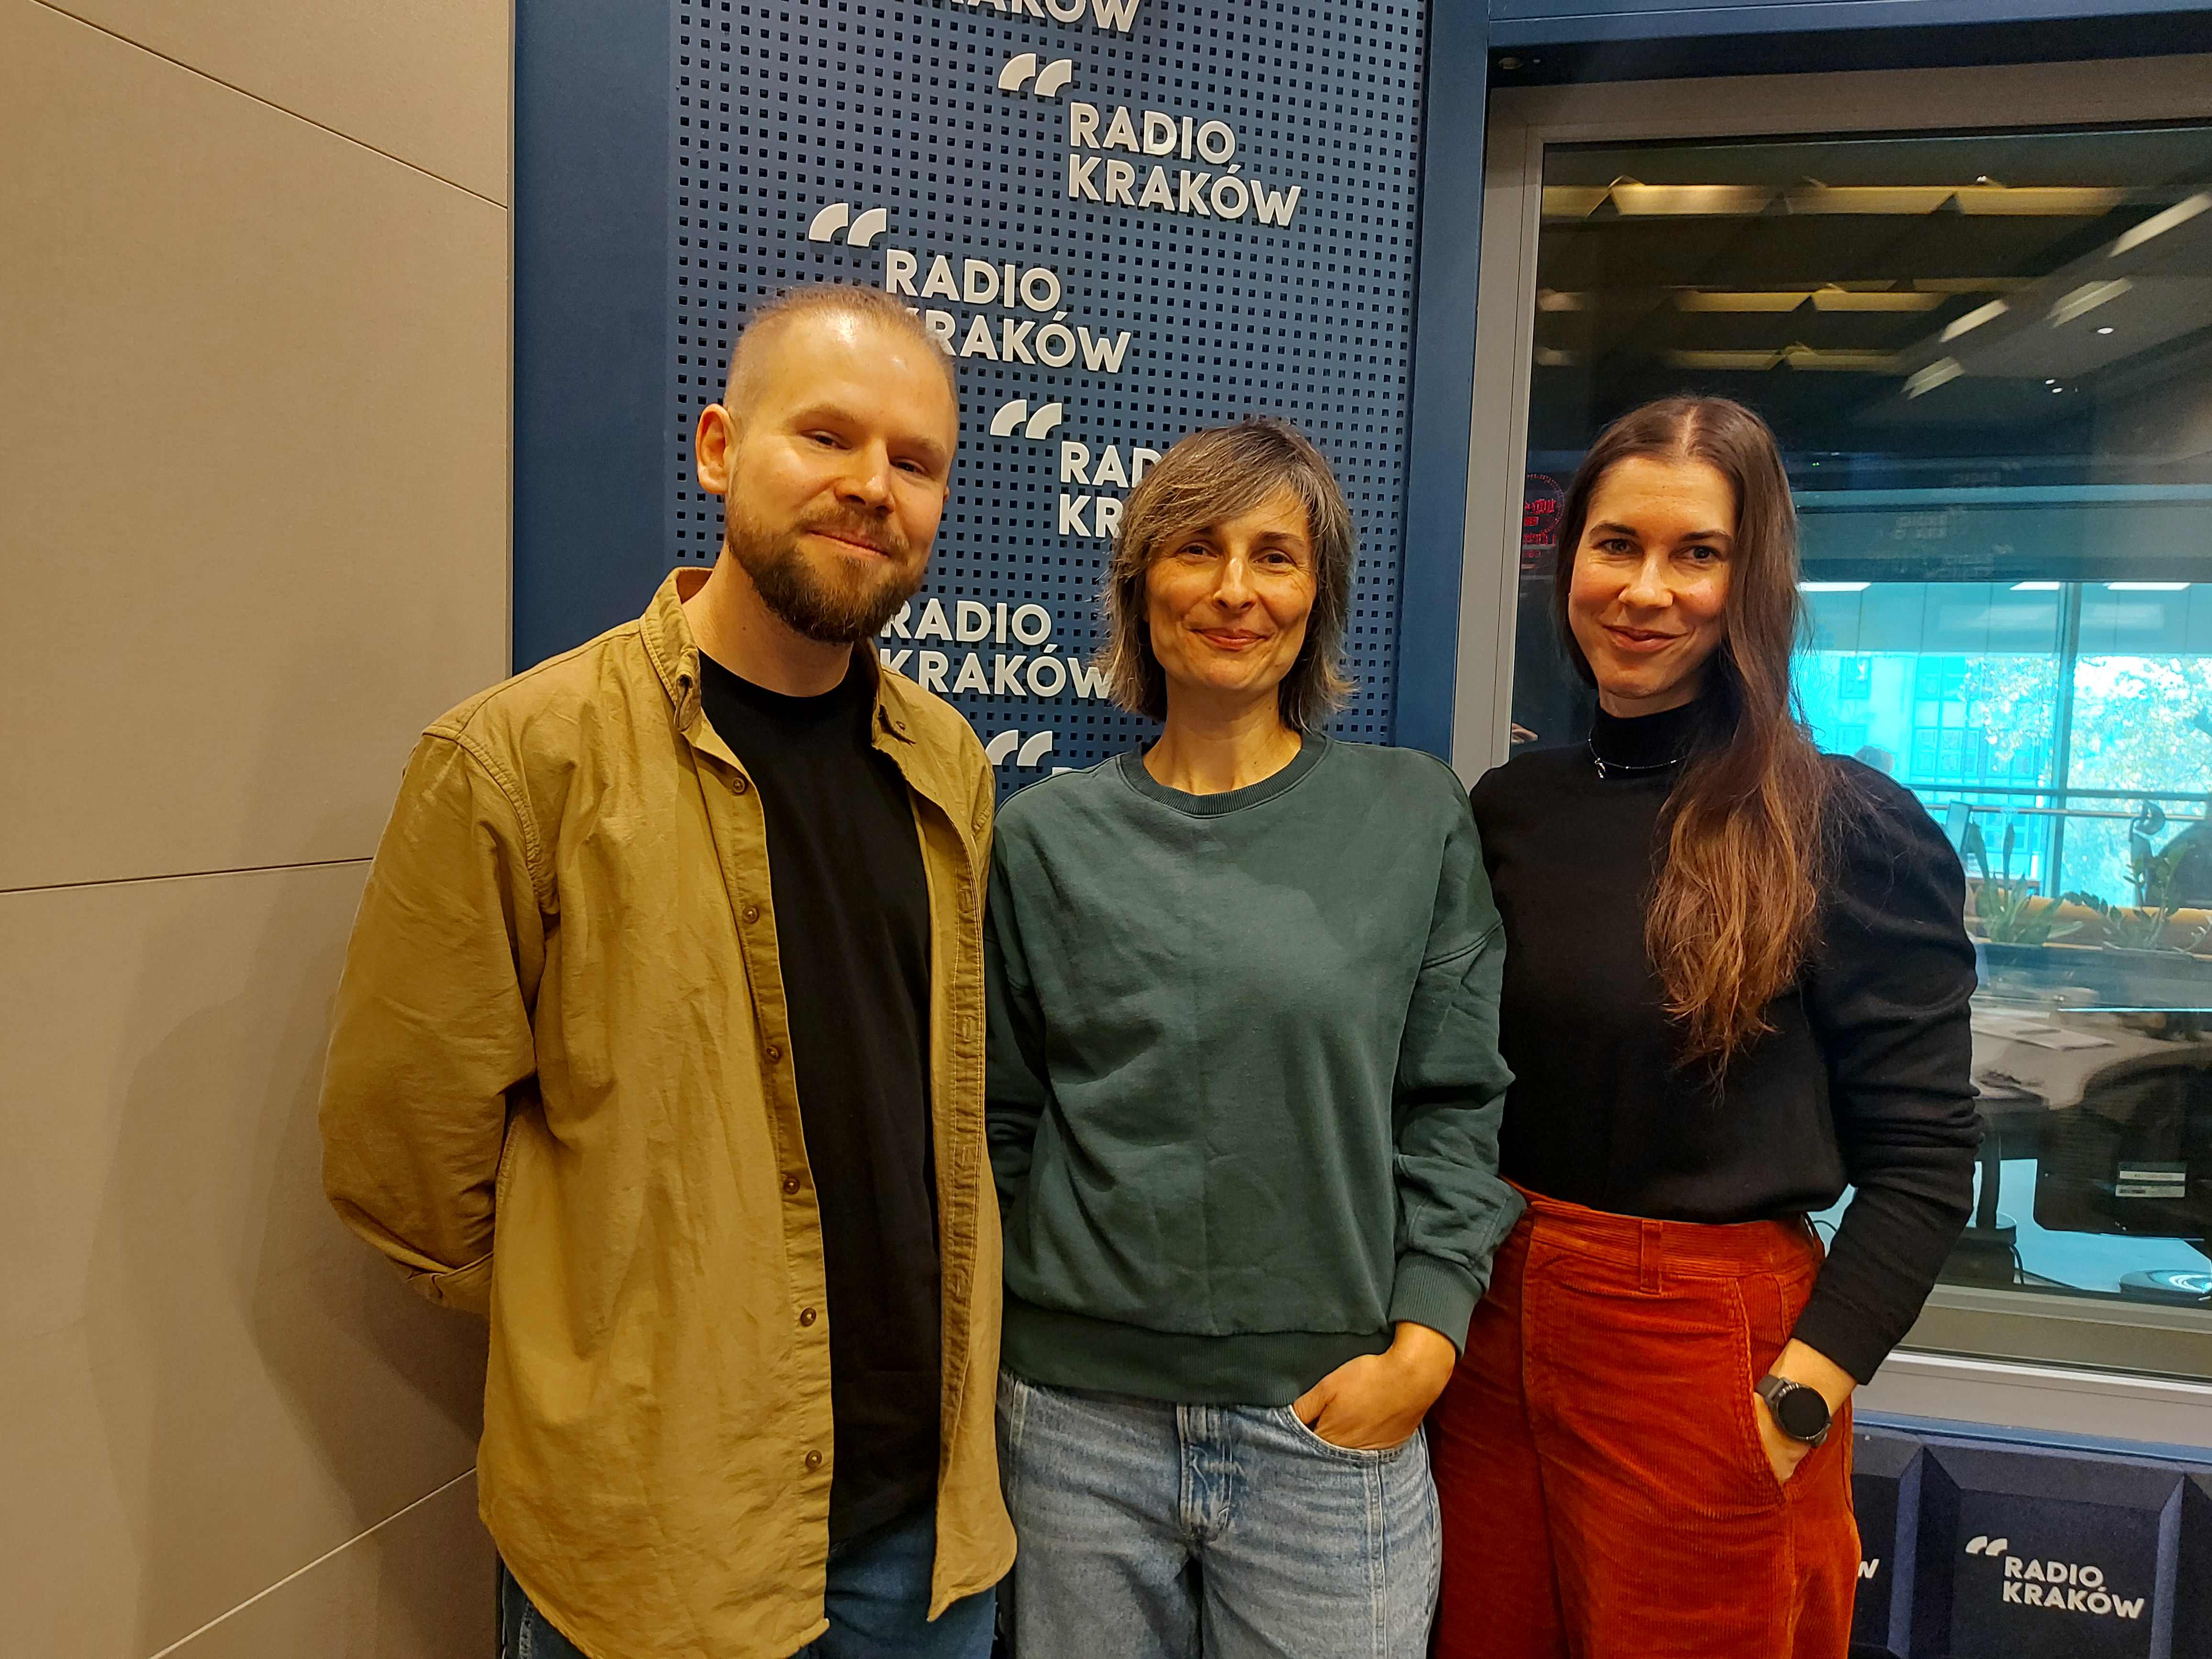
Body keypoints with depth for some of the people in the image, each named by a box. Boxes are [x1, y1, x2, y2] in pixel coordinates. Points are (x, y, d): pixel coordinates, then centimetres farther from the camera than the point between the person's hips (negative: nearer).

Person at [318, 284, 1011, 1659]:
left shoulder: (948, 767, 1)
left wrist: (922, 1333, 9)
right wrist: (615, 1358, -2)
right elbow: (403, 1150, -10)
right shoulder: (525, 757, -15)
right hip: (659, 1541, -4)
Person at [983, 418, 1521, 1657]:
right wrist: (977, 1350, 5)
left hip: (1336, 1421, 0)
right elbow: (998, 1123, 6)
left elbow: (1456, 1105, 1)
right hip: (1080, 1416, 1)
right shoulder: (1048, 837, 1)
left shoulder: (1416, 814, -1)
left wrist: (1423, 1341, -7)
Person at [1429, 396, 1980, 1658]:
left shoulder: (1851, 829, -10)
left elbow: (1922, 1158, -9)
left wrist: (1800, 1399, -15)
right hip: (1494, 1326, 5)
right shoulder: (1510, 807, 3)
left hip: (1710, 1353, -4)